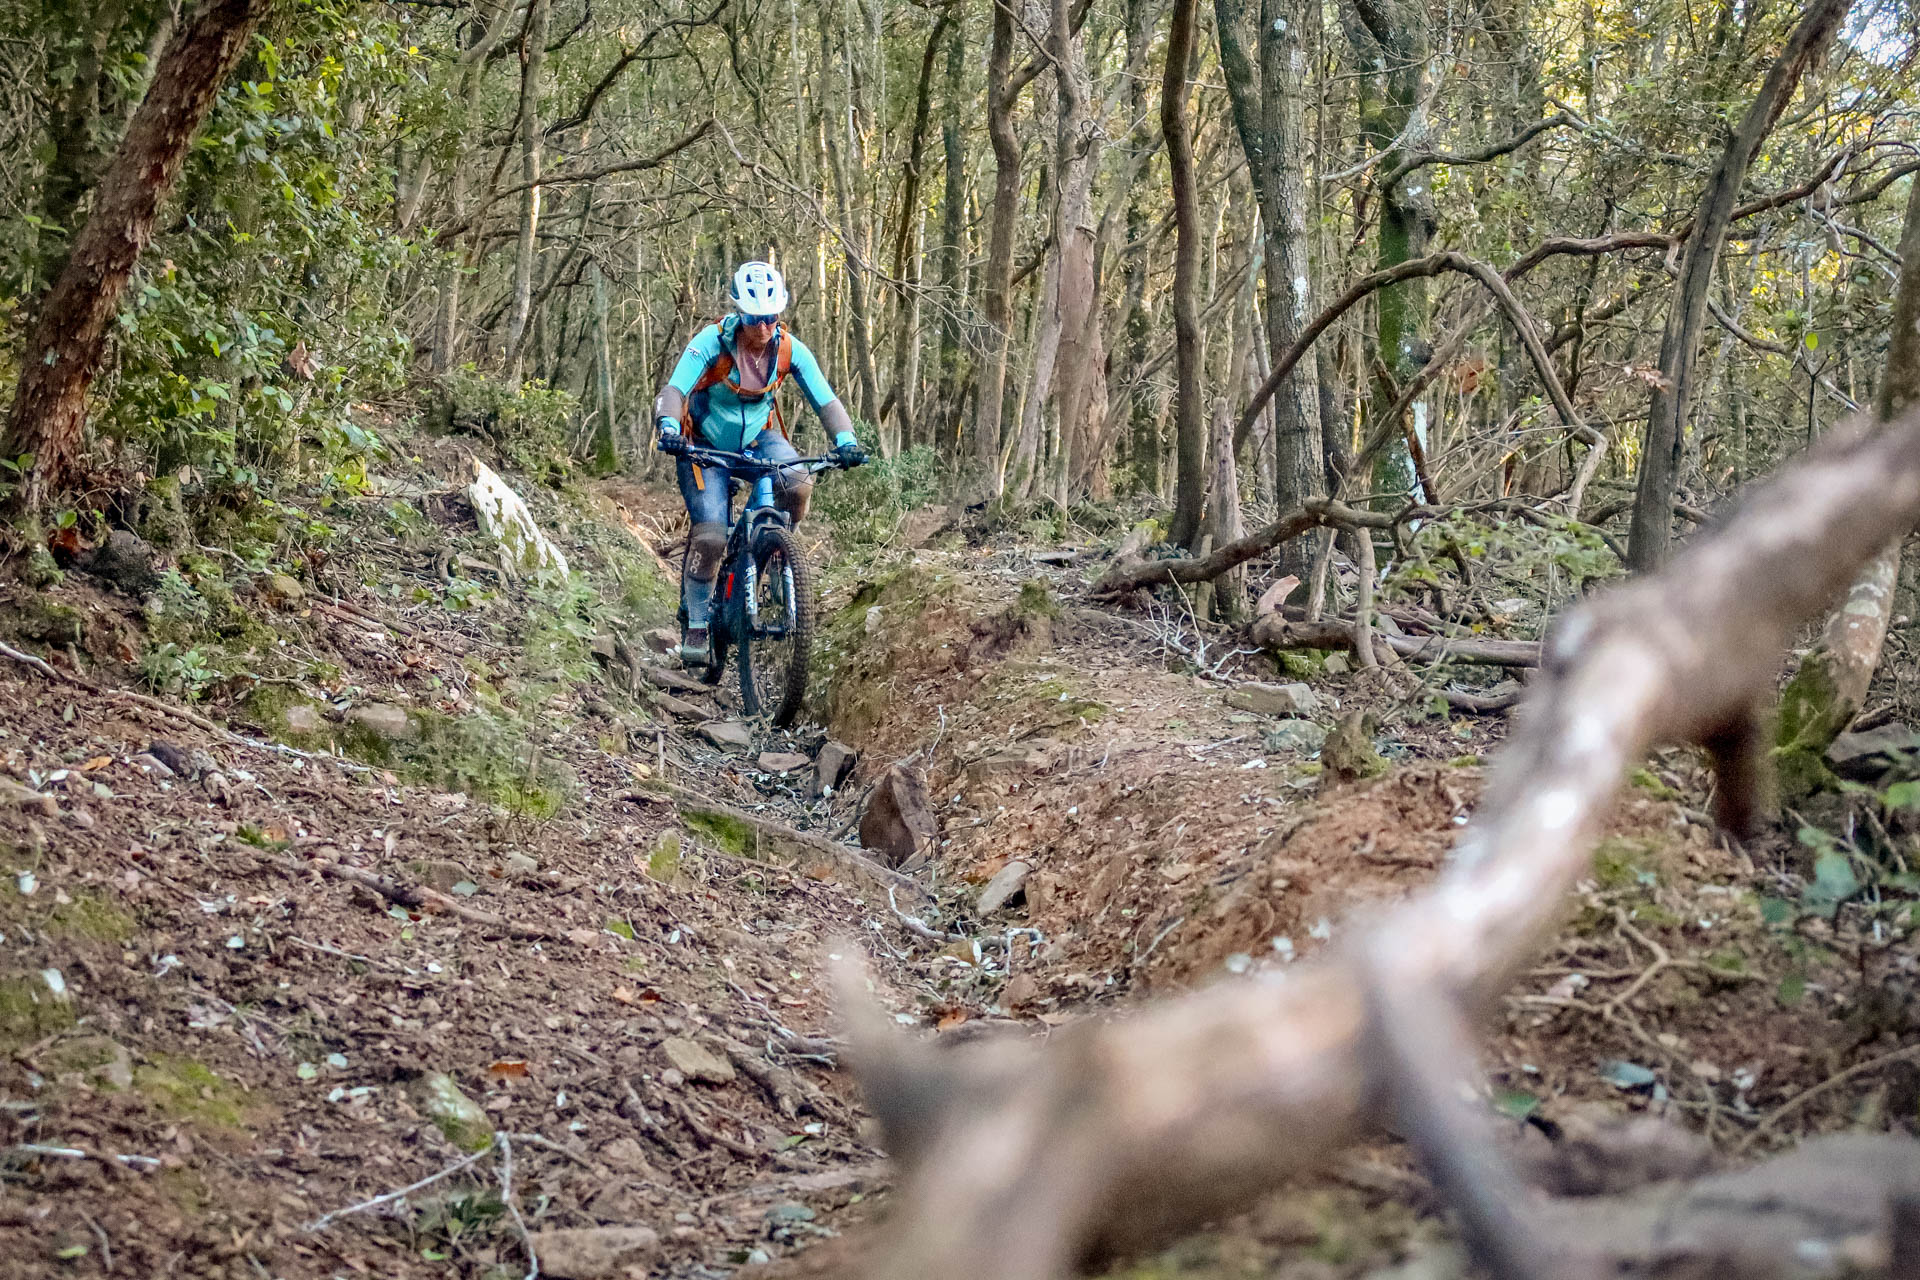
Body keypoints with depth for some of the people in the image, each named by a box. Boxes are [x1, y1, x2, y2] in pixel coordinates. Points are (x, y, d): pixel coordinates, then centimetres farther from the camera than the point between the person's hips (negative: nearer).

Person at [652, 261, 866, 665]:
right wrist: (669, 429, -53)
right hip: (705, 444, -2)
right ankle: (695, 624, 2)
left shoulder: (790, 350, -17)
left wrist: (846, 441, -35)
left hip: (757, 437, 3)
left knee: (797, 484, -29)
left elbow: (825, 400, -17)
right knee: (710, 536, -16)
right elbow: (674, 389, -32)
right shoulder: (712, 341, -25)